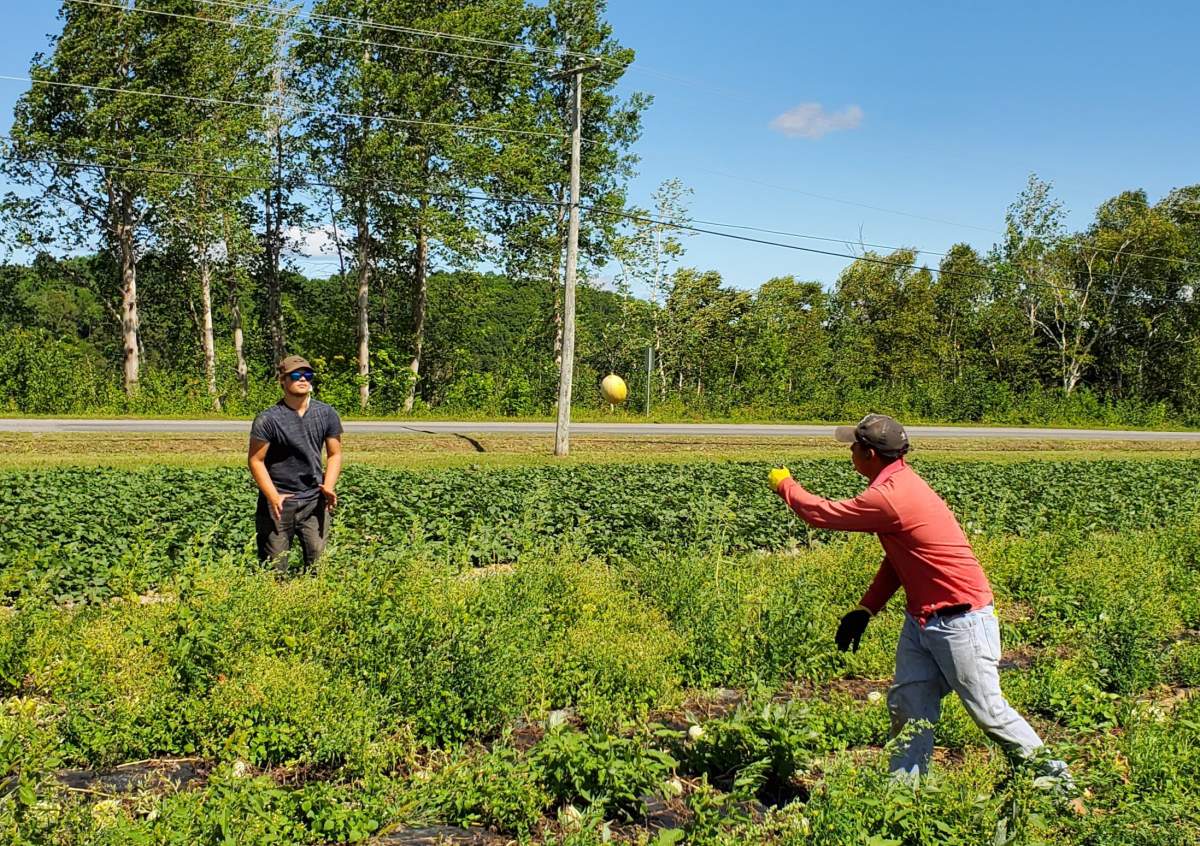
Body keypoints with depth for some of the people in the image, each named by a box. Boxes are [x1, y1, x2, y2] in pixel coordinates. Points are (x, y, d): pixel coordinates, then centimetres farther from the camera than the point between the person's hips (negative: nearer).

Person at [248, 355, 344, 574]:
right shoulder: (268, 419, -9)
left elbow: (335, 454, 10)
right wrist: (274, 497, -16)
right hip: (278, 502, -3)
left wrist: (328, 488, -6)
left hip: (314, 500, 3)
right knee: (274, 568, 2)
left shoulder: (327, 414, 3)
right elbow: (255, 460, -6)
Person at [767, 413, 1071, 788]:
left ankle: (1053, 776, 17)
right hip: (921, 619, 10)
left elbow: (822, 514, -13)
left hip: (960, 621, -10)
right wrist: (865, 609, 9)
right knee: (908, 706, 6)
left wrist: (784, 484, 5)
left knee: (987, 709, 0)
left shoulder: (889, 498, -24)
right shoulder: (900, 483, 8)